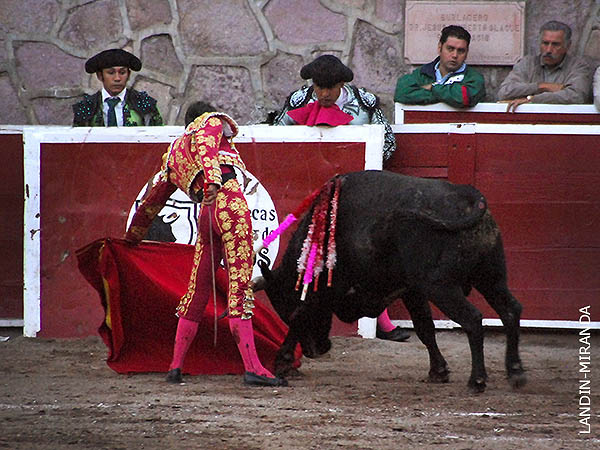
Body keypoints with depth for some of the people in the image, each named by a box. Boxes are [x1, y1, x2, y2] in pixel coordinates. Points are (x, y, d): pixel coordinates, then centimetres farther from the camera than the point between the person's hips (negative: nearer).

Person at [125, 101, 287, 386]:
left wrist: (133, 235, 50)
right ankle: (252, 368, -19)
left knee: (198, 289, 15)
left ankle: (175, 366, 17)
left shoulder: (173, 154, 31)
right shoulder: (212, 122, 14)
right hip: (230, 201, -6)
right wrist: (212, 180, -27)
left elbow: (153, 198, 38)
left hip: (207, 213, 6)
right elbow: (206, 149, -9)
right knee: (239, 285, -12)